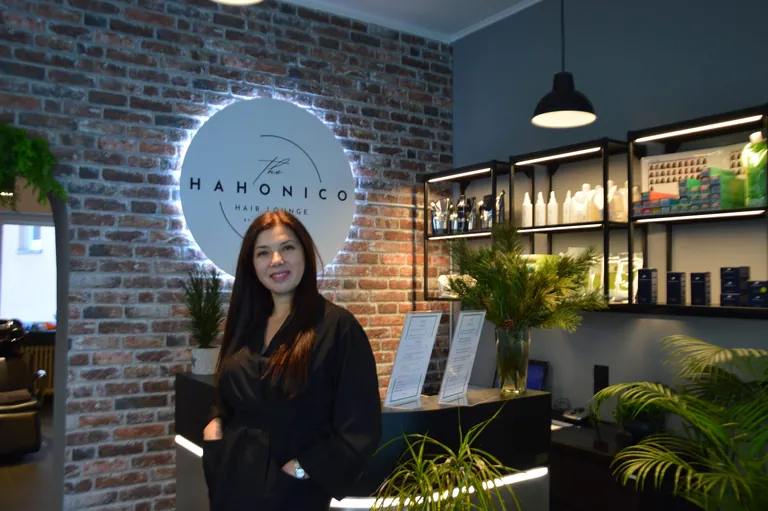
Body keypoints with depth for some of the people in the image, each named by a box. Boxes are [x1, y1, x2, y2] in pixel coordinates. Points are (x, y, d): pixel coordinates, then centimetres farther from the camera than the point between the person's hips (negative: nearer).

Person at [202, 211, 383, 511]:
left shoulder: (337, 326, -15)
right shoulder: (246, 324, 5)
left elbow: (359, 428, -16)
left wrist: (302, 469, -16)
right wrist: (215, 423, -1)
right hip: (232, 481, 6)